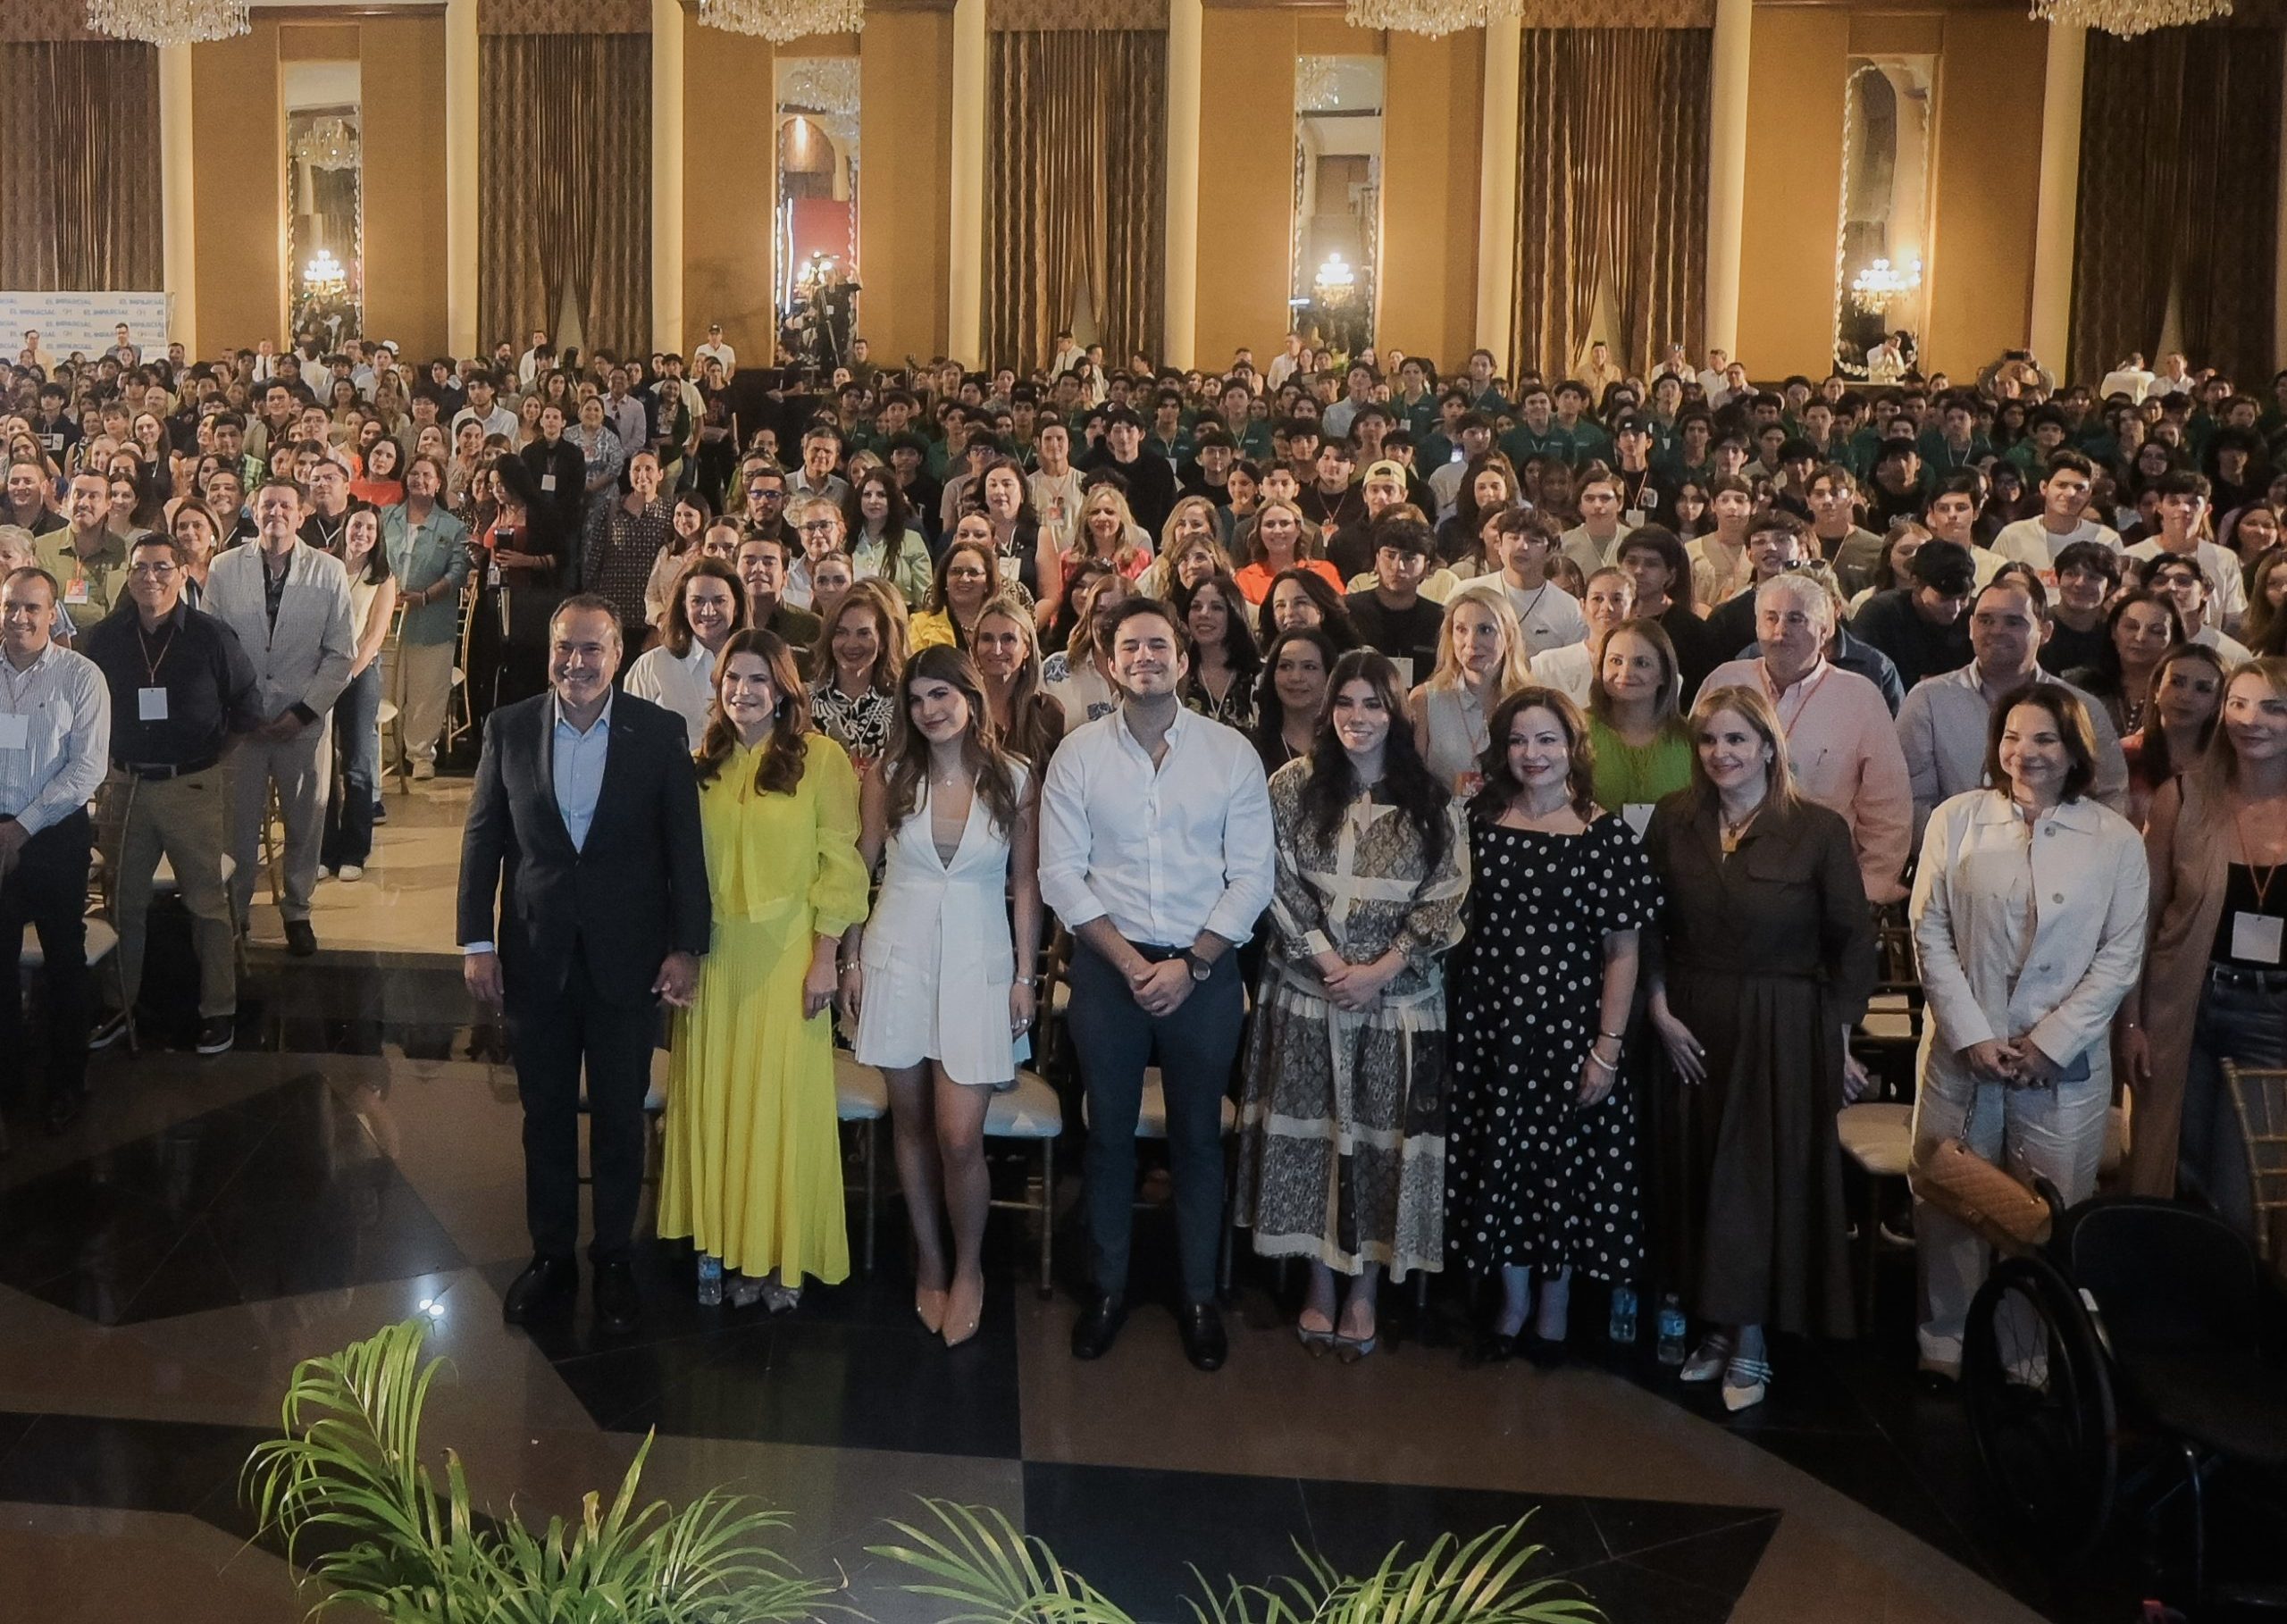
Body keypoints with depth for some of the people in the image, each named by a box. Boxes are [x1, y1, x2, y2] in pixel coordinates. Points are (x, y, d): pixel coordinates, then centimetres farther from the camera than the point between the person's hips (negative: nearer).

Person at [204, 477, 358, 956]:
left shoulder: (329, 572, 1)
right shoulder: (224, 569, 3)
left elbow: (342, 653, 0)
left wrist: (305, 710, -7)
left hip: (304, 719, 0)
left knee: (305, 821, 8)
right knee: (238, 821, 4)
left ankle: (297, 911, 24)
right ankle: (233, 911, 19)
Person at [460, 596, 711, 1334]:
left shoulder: (658, 732, -6)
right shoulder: (508, 728, -1)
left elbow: (684, 845, -4)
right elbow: (482, 838, 2)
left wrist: (687, 946, -7)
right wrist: (477, 941, -3)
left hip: (626, 956, -1)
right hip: (535, 955, 2)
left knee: (620, 1117, 11)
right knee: (545, 1114, 14)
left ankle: (614, 1258, 27)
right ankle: (551, 1254, 29)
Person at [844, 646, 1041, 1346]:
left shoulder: (1017, 781, -2)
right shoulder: (888, 778, 1)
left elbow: (1027, 885, 2)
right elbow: (860, 872, 6)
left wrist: (1024, 978, 0)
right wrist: (852, 961, 4)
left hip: (977, 965, -2)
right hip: (897, 958, 2)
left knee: (959, 1137, -7)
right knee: (911, 1123, 9)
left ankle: (968, 1268, 16)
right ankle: (929, 1262, 26)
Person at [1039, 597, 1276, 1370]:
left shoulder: (1231, 752, -2)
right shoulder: (1079, 753, -1)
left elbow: (1252, 876, -3)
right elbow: (1060, 873, -4)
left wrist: (1191, 963, -11)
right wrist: (1129, 960, -11)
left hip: (1205, 969, 0)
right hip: (1108, 964, 0)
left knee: (1197, 1135, 9)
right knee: (1109, 1132, 10)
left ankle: (1199, 1295, 21)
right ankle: (1107, 1286, 24)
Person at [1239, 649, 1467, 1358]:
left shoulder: (1432, 800, 0)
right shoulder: (1293, 785, 0)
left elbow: (1447, 900, -3)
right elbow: (1277, 884, -4)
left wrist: (1380, 969, -12)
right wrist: (1328, 963, -13)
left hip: (1400, 999, 0)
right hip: (1307, 993, 0)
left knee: (1383, 1138, 4)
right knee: (1310, 1134, 6)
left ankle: (1365, 1289, 19)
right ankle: (1320, 1283, 21)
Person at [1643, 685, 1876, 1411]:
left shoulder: (1819, 829, -9)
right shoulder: (1673, 819, 1)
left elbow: (1853, 942, -5)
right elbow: (1647, 927, 5)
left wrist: (1841, 1043, -5)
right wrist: (1661, 1012, -4)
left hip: (1785, 1031, -3)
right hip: (1693, 1025, 3)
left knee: (1764, 1176, 2)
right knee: (1704, 1173, 8)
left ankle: (1750, 1343, 13)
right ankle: (1721, 1328, 21)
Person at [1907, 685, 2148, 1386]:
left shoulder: (2115, 839, 0)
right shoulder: (1956, 818, 0)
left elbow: (2121, 956, -1)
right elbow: (1930, 934, -1)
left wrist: (2049, 1042, -8)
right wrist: (1972, 1035, -8)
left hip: (2066, 1059, 0)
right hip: (1962, 1050, 1)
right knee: (1948, 1204, 8)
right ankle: (1946, 1344, 22)